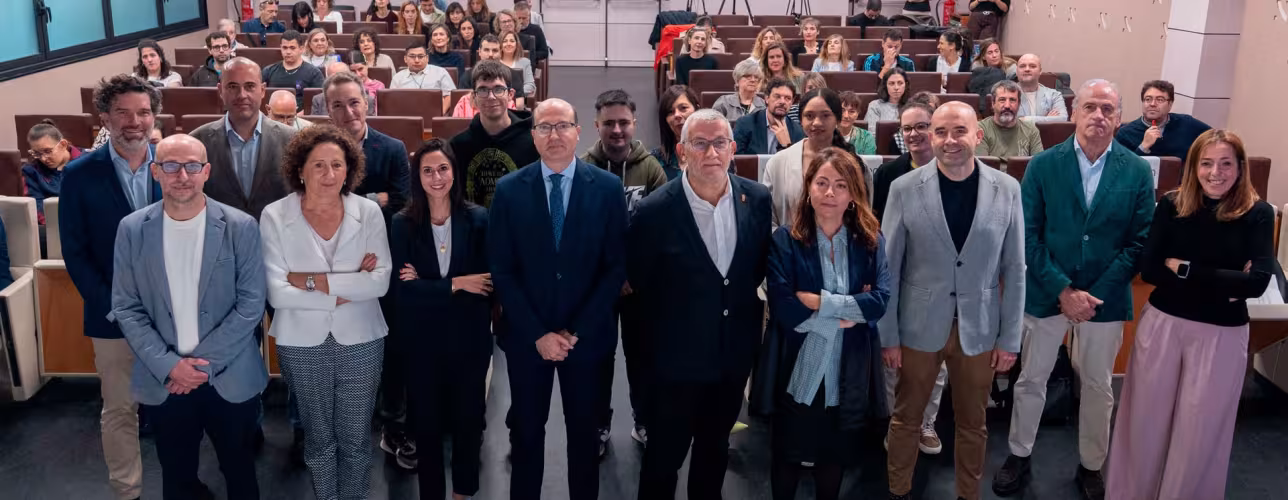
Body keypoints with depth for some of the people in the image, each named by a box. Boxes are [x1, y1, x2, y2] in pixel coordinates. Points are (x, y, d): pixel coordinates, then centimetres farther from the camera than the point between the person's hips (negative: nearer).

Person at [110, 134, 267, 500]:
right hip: (163, 381, 1)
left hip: (230, 378, -1)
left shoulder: (240, 227, -9)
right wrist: (168, 365, -12)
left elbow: (251, 304, -9)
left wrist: (205, 363, -13)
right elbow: (126, 308, -1)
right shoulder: (132, 229, -3)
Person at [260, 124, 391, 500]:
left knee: (356, 440, 13)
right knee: (318, 438, 18)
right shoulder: (275, 216, -9)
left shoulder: (369, 212, -6)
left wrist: (313, 280, -19)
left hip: (360, 341, 1)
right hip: (302, 344, 0)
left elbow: (380, 282, -14)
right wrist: (345, 291, -17)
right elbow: (277, 293, -16)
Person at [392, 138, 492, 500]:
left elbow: (488, 282, -10)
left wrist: (427, 286, -14)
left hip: (469, 338, 0)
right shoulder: (403, 224, -5)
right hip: (422, 340, 0)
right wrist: (456, 284, -18)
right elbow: (402, 289, -12)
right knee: (427, 423, 13)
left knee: (468, 419, 15)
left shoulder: (478, 219, -6)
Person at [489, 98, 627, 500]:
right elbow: (502, 270, -4)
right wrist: (537, 334, -11)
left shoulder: (607, 188, -4)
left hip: (586, 335, 0)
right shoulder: (509, 190, -3)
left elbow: (617, 266, -5)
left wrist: (577, 330, -10)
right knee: (526, 430, 12)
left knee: (584, 429, 14)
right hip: (526, 335, 0)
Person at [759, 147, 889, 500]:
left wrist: (823, 302, -20)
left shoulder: (871, 240, -1)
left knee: (835, 456, 20)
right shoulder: (785, 240, -9)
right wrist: (849, 310, -16)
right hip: (797, 369, -2)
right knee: (788, 454, 15)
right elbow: (783, 306, -19)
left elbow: (880, 299, -12)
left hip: (848, 372, 2)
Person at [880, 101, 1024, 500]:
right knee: (906, 418, 14)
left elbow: (1014, 270, 0)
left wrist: (1009, 338, 0)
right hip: (919, 327, -1)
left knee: (973, 424, 16)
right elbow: (888, 268, -4)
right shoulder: (904, 189, -9)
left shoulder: (1007, 190, -5)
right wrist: (888, 335, -4)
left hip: (979, 330, 1)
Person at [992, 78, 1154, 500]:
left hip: (1105, 298, 1)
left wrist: (1095, 294, -13)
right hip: (1046, 293, 0)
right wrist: (1063, 290, -16)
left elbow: (1140, 241, -5)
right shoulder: (1043, 165, -5)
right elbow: (1028, 235, -8)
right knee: (1031, 380, 12)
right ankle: (1019, 455, 31)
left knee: (1098, 388, 14)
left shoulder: (1138, 172, -4)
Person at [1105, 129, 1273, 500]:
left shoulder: (1258, 214, -8)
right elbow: (1149, 269, -11)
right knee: (1148, 418, 13)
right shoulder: (1172, 205, -5)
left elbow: (1257, 282, -19)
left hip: (1221, 334, -1)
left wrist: (1185, 270, -18)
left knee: (1199, 428, 11)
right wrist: (1223, 282, -17)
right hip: (1162, 324, 1)